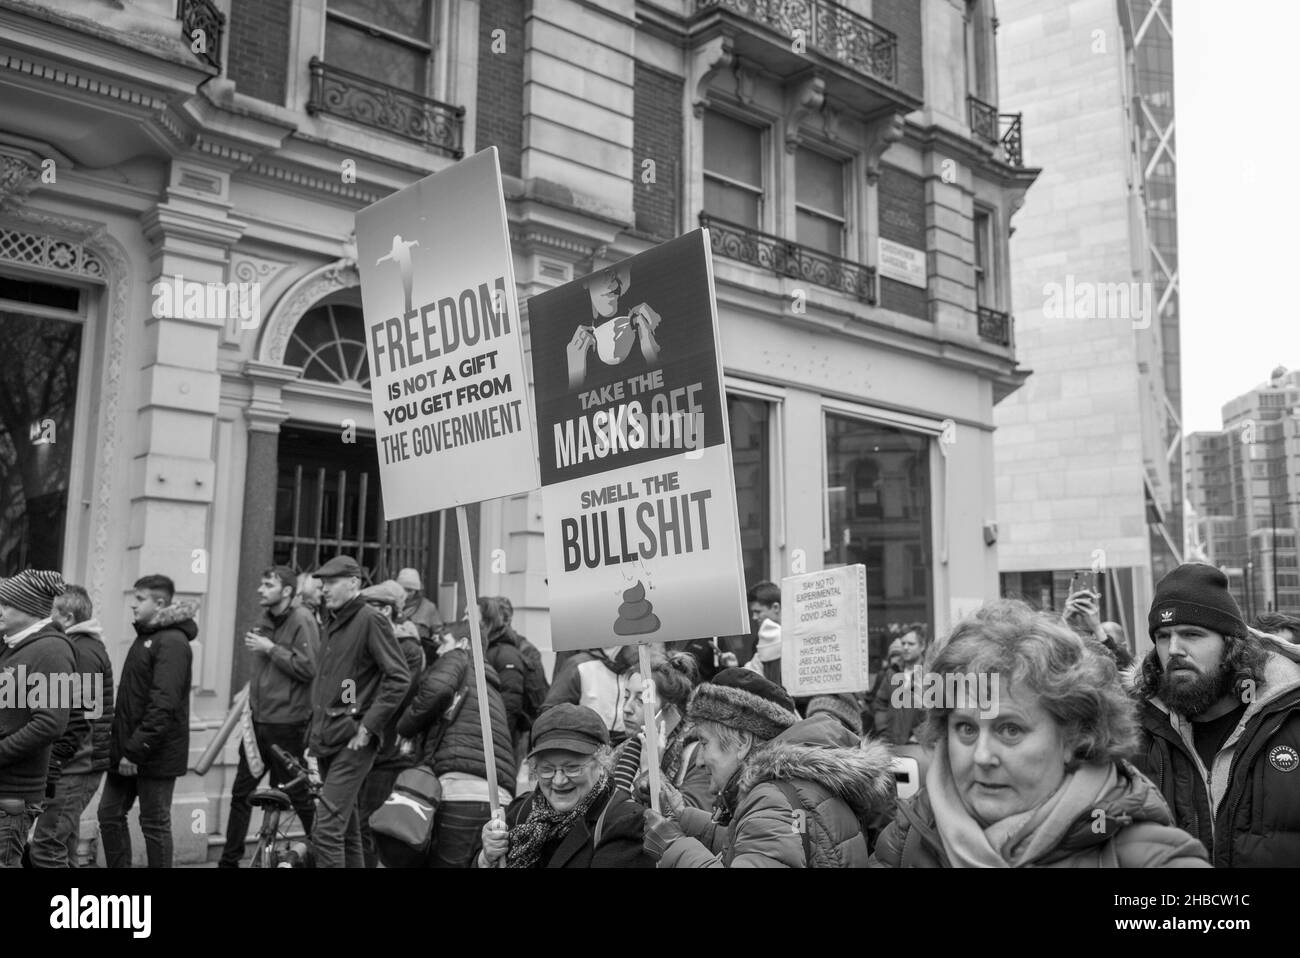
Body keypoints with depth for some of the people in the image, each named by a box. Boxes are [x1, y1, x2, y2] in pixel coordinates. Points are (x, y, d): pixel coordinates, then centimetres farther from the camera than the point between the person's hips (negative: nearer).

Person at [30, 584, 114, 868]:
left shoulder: (83, 652, -15)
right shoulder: (88, 647, 16)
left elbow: (76, 720, -21)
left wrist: (52, 766, -19)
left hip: (74, 769, -10)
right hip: (77, 766, 10)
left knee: (45, 848, -8)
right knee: (63, 849, 16)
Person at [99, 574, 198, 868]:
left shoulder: (172, 642, -16)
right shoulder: (146, 636, 15)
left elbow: (163, 704, -23)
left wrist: (136, 750, -23)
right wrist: (120, 745, 15)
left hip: (156, 753, -9)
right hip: (129, 749, 9)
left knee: (155, 824, 1)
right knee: (109, 813, 13)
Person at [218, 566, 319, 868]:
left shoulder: (301, 620, -12)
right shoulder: (264, 621, 11)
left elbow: (309, 667, -21)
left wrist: (271, 648, -19)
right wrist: (250, 695, 13)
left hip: (287, 723, -7)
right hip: (258, 720, 7)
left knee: (298, 794, 4)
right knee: (241, 793, 10)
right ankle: (229, 860, 20)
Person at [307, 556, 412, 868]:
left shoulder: (370, 620, -11)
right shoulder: (331, 622, 15)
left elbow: (399, 678, -16)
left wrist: (368, 726, -17)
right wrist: (316, 729, 17)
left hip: (352, 740, -8)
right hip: (326, 738, 8)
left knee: (326, 830, -12)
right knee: (347, 828, 15)